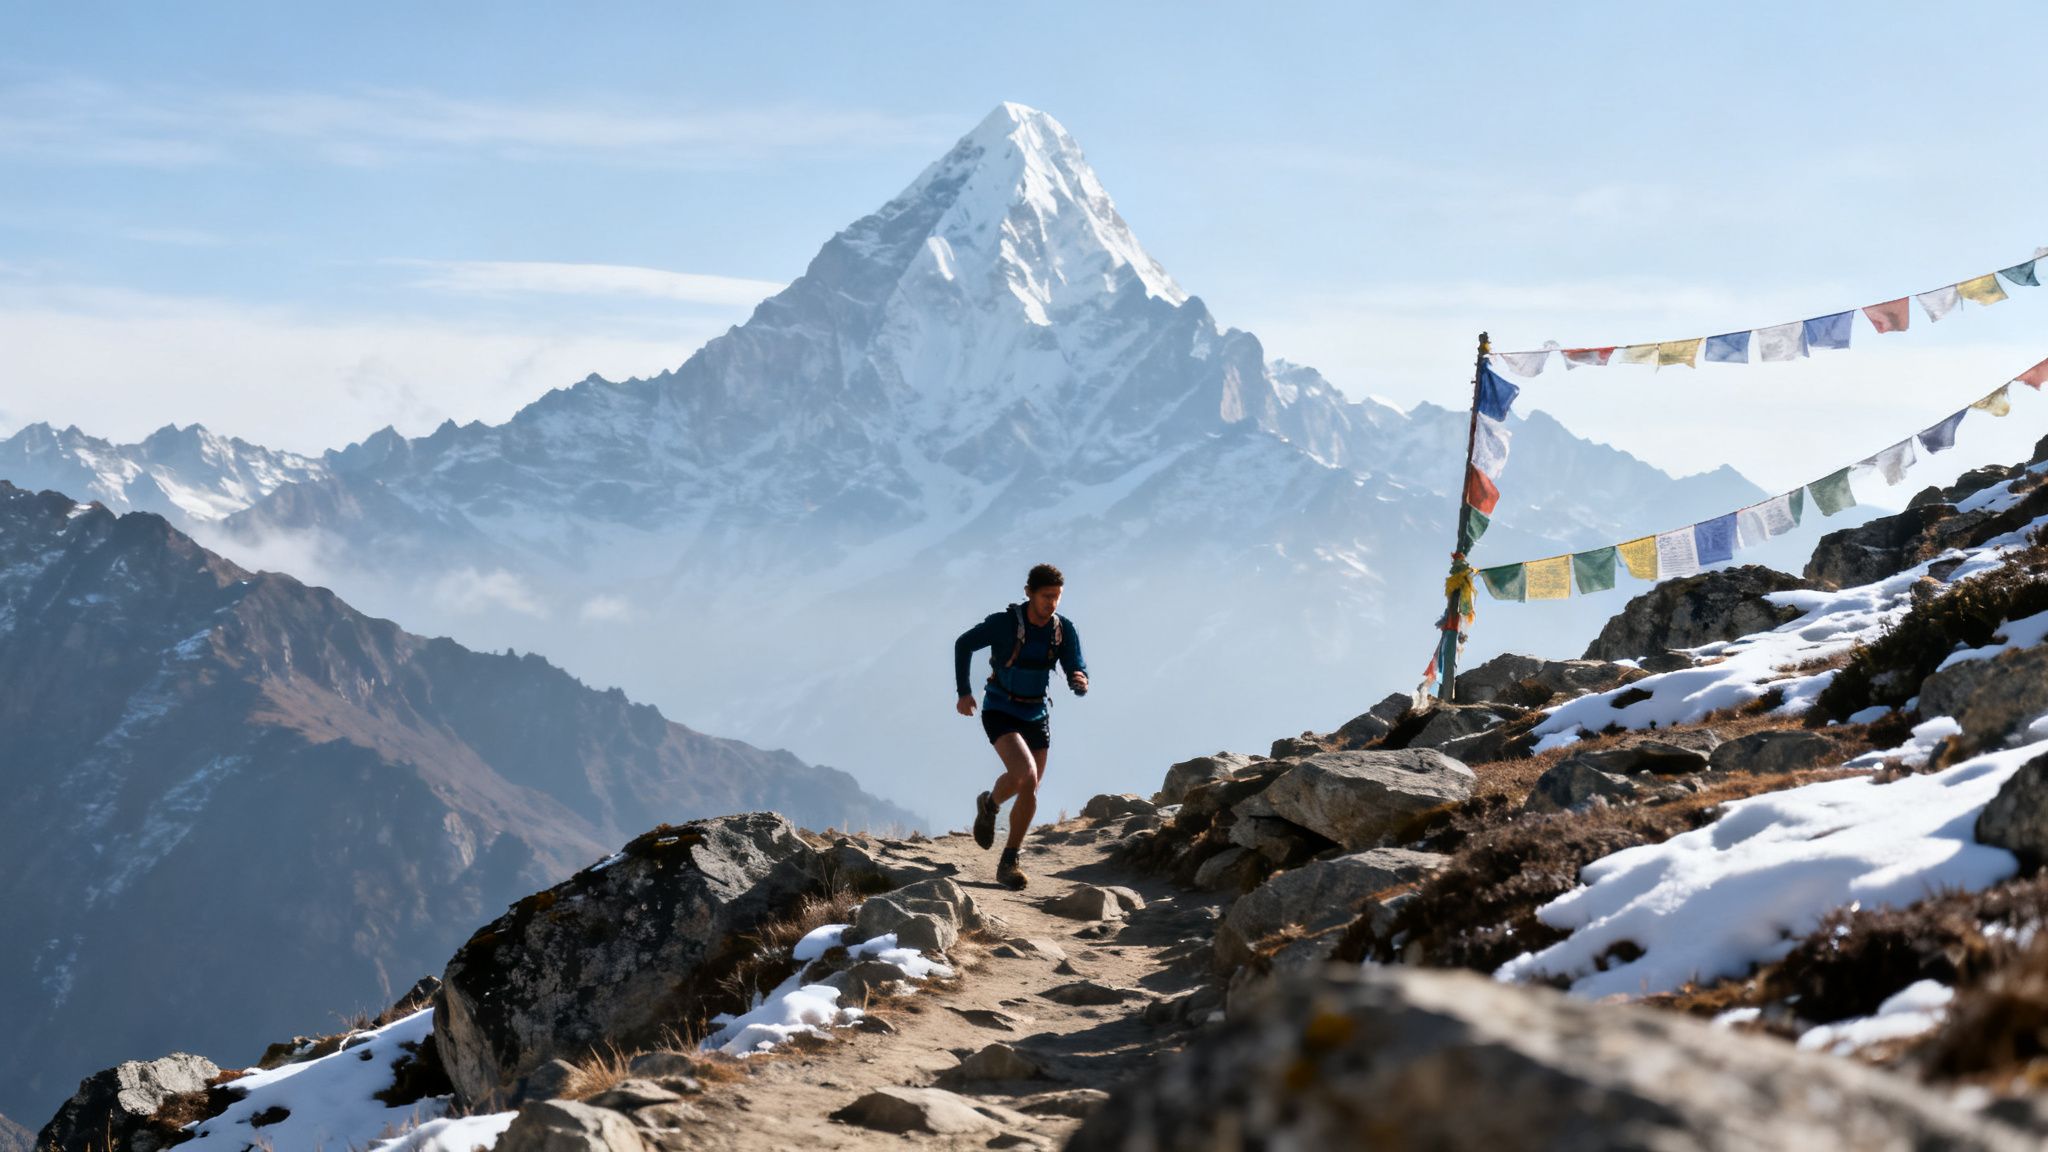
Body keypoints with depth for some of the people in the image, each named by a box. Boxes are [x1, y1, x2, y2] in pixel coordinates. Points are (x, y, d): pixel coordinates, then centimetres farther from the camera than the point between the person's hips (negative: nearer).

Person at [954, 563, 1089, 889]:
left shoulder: (1064, 630, -10)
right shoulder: (1005, 623, -20)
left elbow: (1077, 673, -12)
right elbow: (963, 644, -4)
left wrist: (1080, 682, -37)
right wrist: (963, 692, -4)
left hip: (1036, 715, 5)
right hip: (1000, 712, -5)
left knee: (1029, 793, 8)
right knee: (1024, 773, -26)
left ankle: (1008, 862, 24)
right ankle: (990, 804, 7)